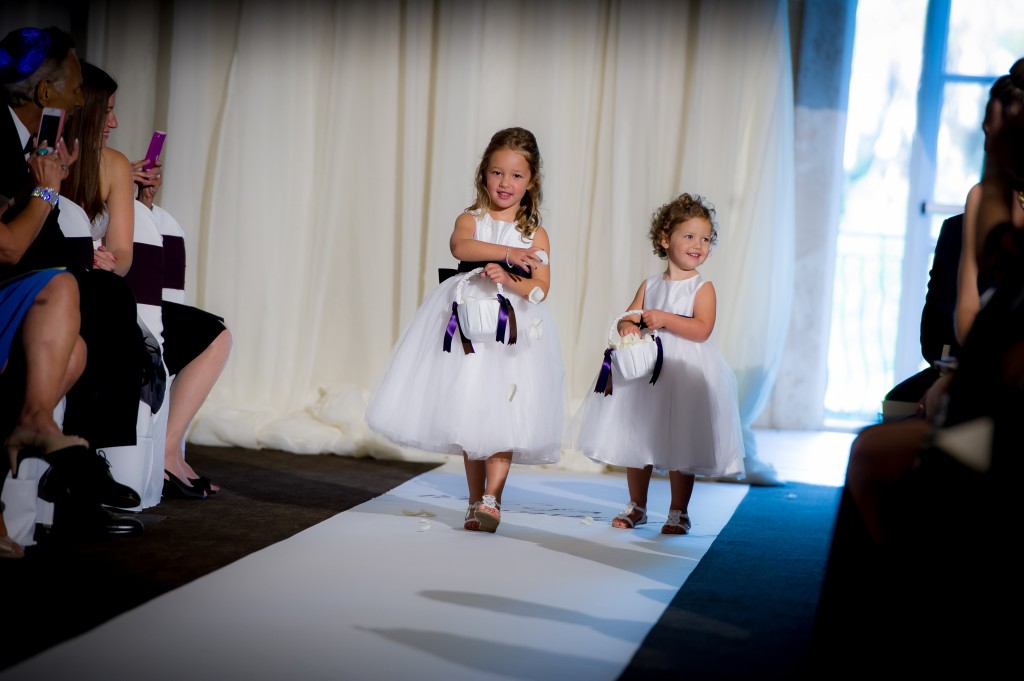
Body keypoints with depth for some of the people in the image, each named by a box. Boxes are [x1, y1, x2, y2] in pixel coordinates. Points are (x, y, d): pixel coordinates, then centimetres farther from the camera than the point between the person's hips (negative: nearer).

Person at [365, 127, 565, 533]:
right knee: (468, 419, 5)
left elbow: (541, 287, -4)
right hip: (468, 328, 1)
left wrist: (509, 279, -23)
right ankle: (475, 503, 15)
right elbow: (459, 246, -20)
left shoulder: (535, 235, 7)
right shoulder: (471, 220, 4)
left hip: (512, 334, -1)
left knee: (504, 420, -12)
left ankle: (491, 499, -13)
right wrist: (508, 252, -29)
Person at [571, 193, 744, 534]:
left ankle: (678, 511, 12)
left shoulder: (702, 288, -5)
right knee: (637, 440, 11)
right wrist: (627, 325, -17)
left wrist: (665, 319, -24)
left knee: (681, 444, -1)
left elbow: (702, 329, -16)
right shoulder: (649, 285, 8)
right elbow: (628, 316, 7)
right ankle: (637, 506, 26)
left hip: (685, 374, -4)